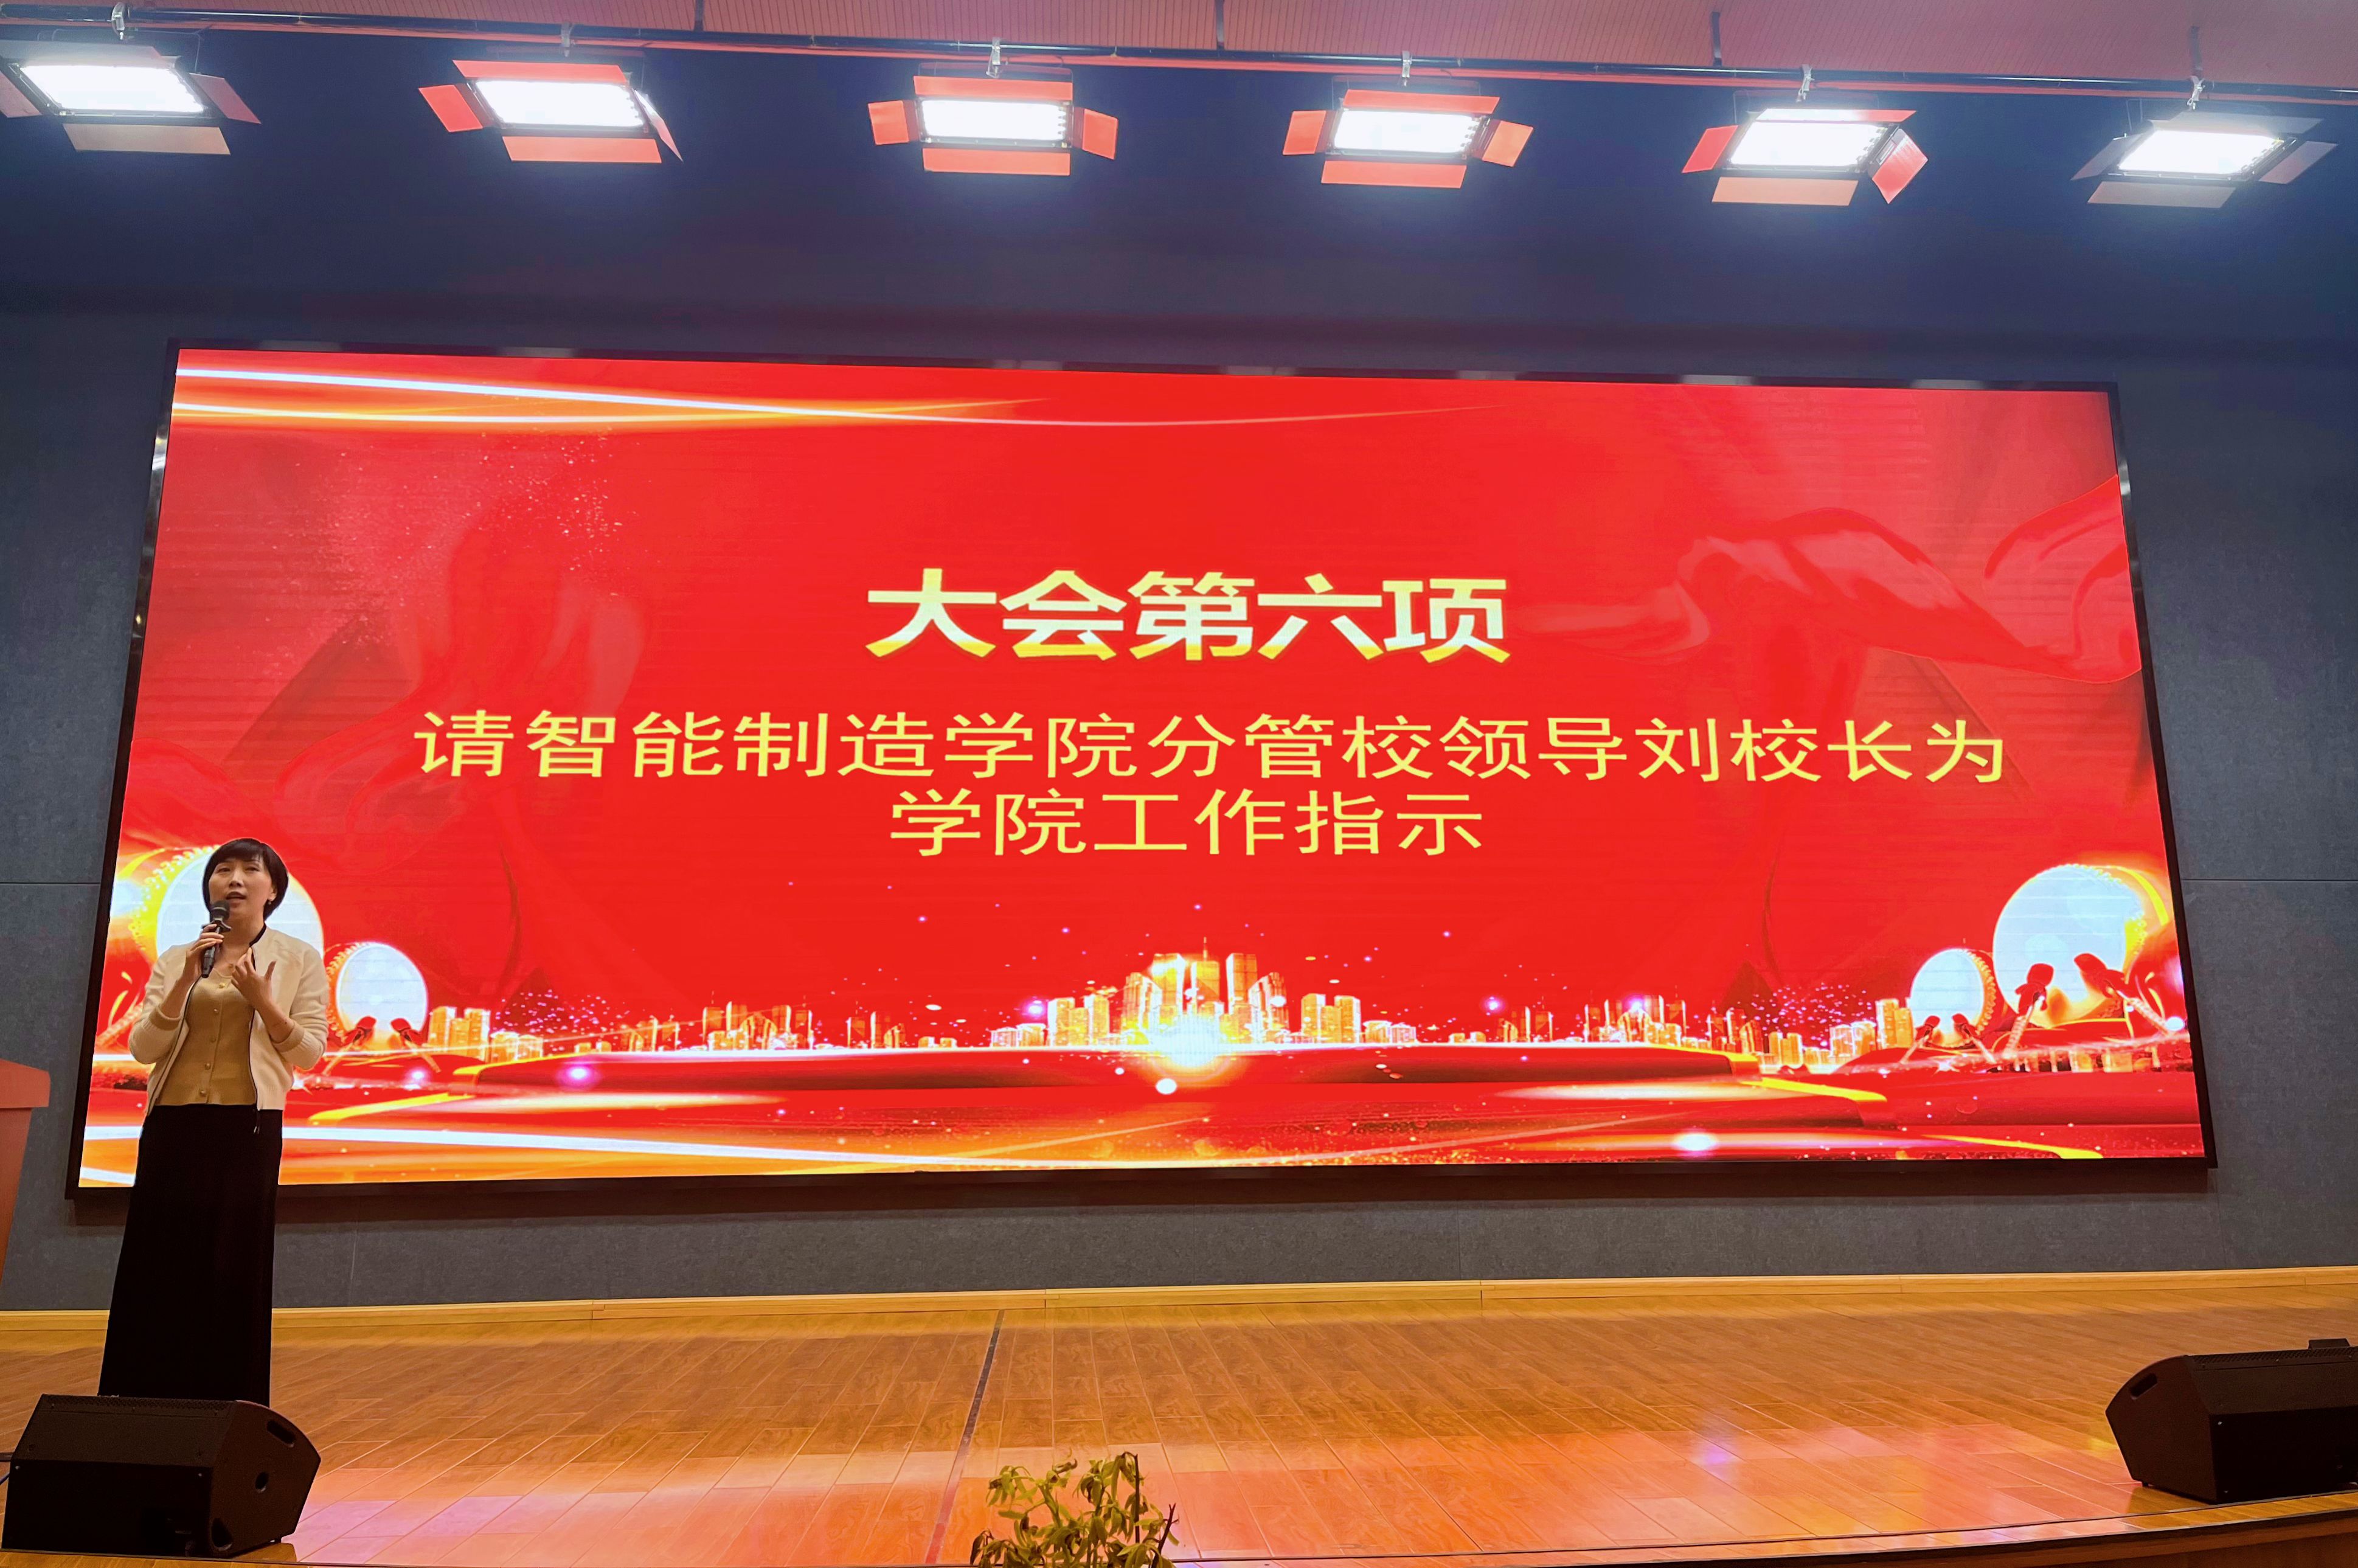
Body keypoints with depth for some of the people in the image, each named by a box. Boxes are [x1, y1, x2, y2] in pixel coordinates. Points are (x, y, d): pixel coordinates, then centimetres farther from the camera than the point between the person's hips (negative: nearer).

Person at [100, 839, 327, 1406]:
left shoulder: (299, 959, 3)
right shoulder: (175, 961, 11)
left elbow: (309, 1052, -2)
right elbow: (143, 1049, 3)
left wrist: (261, 999, -16)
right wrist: (186, 983, -10)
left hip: (247, 1127, -3)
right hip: (173, 1125, 3)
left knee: (235, 1268, 0)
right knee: (155, 1266, 2)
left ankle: (227, 1410, 9)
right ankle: (141, 1407, 12)